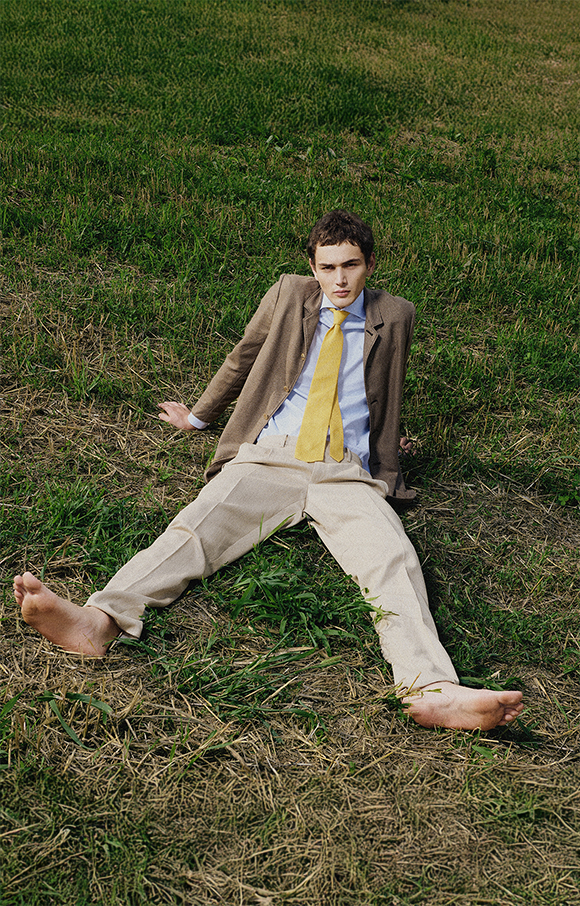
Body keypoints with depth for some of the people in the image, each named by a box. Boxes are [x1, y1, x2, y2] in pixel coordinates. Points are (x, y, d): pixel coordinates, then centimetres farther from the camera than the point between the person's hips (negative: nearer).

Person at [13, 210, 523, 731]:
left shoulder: (394, 316, 17)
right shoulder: (289, 294, 16)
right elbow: (243, 360, 27)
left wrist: (387, 458, 40)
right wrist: (198, 417, 35)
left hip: (346, 475, 0)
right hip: (268, 458, 1)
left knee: (393, 561, -29)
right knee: (192, 529, -27)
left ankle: (432, 692, -50)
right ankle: (99, 620, -47)